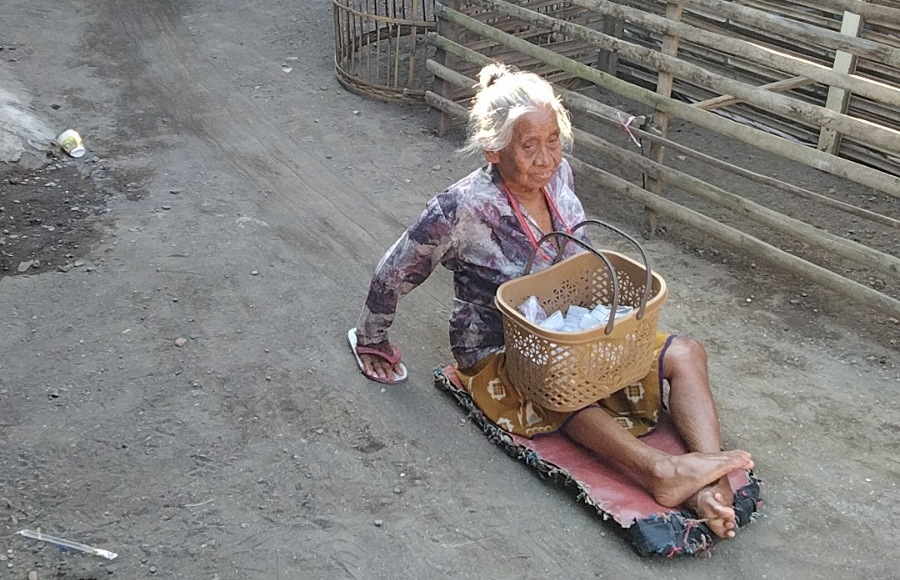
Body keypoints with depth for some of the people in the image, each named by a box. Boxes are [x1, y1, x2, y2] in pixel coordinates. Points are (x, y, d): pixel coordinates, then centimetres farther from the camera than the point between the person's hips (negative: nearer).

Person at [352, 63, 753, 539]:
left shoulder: (557, 175, -7)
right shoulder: (463, 209, -25)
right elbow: (394, 274, -10)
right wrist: (371, 341, 3)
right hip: (499, 357, -6)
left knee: (685, 353, -14)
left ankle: (710, 482, -31)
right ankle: (663, 471, -51)